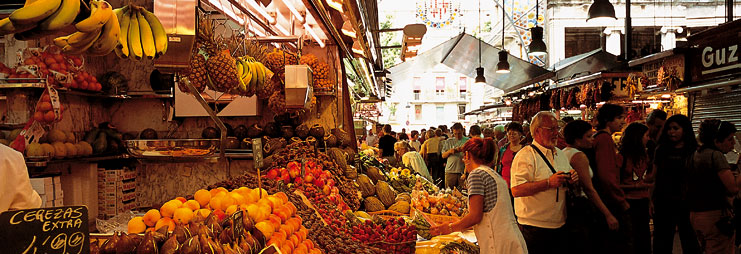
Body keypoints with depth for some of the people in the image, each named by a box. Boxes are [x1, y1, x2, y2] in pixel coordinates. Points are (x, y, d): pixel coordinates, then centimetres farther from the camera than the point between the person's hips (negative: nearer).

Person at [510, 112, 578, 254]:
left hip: (560, 226, 8)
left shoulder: (560, 154, 14)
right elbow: (516, 190, -24)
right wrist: (549, 183, -26)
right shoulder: (525, 155, -13)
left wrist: (571, 179, 1)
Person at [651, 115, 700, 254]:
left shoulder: (694, 151, -1)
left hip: (686, 203, -2)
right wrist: (652, 200, 3)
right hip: (663, 203, 3)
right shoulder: (661, 150, 7)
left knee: (690, 243, 6)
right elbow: (654, 178, 9)